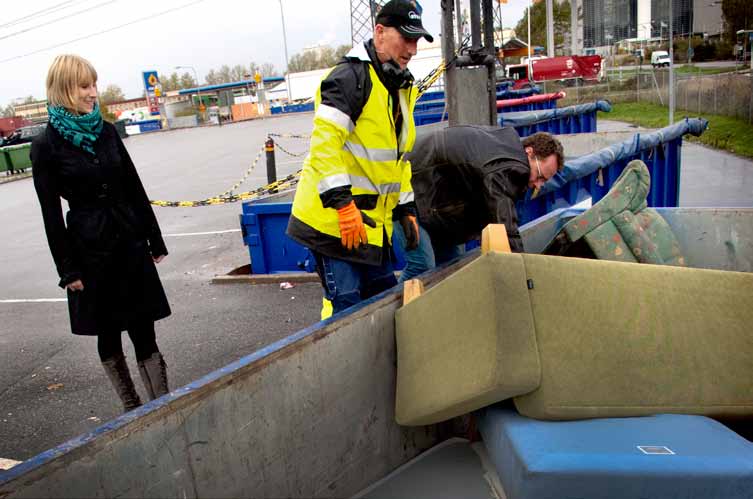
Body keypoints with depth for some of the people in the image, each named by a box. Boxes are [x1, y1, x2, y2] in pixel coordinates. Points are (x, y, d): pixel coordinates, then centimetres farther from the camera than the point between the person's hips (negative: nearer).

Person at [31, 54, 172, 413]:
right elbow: (51, 214, -5)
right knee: (108, 336, 11)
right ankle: (132, 408, 25)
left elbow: (135, 189, 9)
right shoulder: (46, 145, -6)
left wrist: (155, 241, 10)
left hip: (130, 243, 3)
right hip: (90, 248, -3)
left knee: (144, 333, 3)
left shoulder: (105, 131, 6)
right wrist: (68, 270, -7)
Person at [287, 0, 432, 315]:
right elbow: (324, 142, -22)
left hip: (372, 220, 9)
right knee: (346, 303, -6)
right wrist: (343, 205, -26)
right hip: (332, 218, -9)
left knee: (385, 296, 15)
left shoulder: (401, 88, 17)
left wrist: (406, 209, 17)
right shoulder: (351, 76, -13)